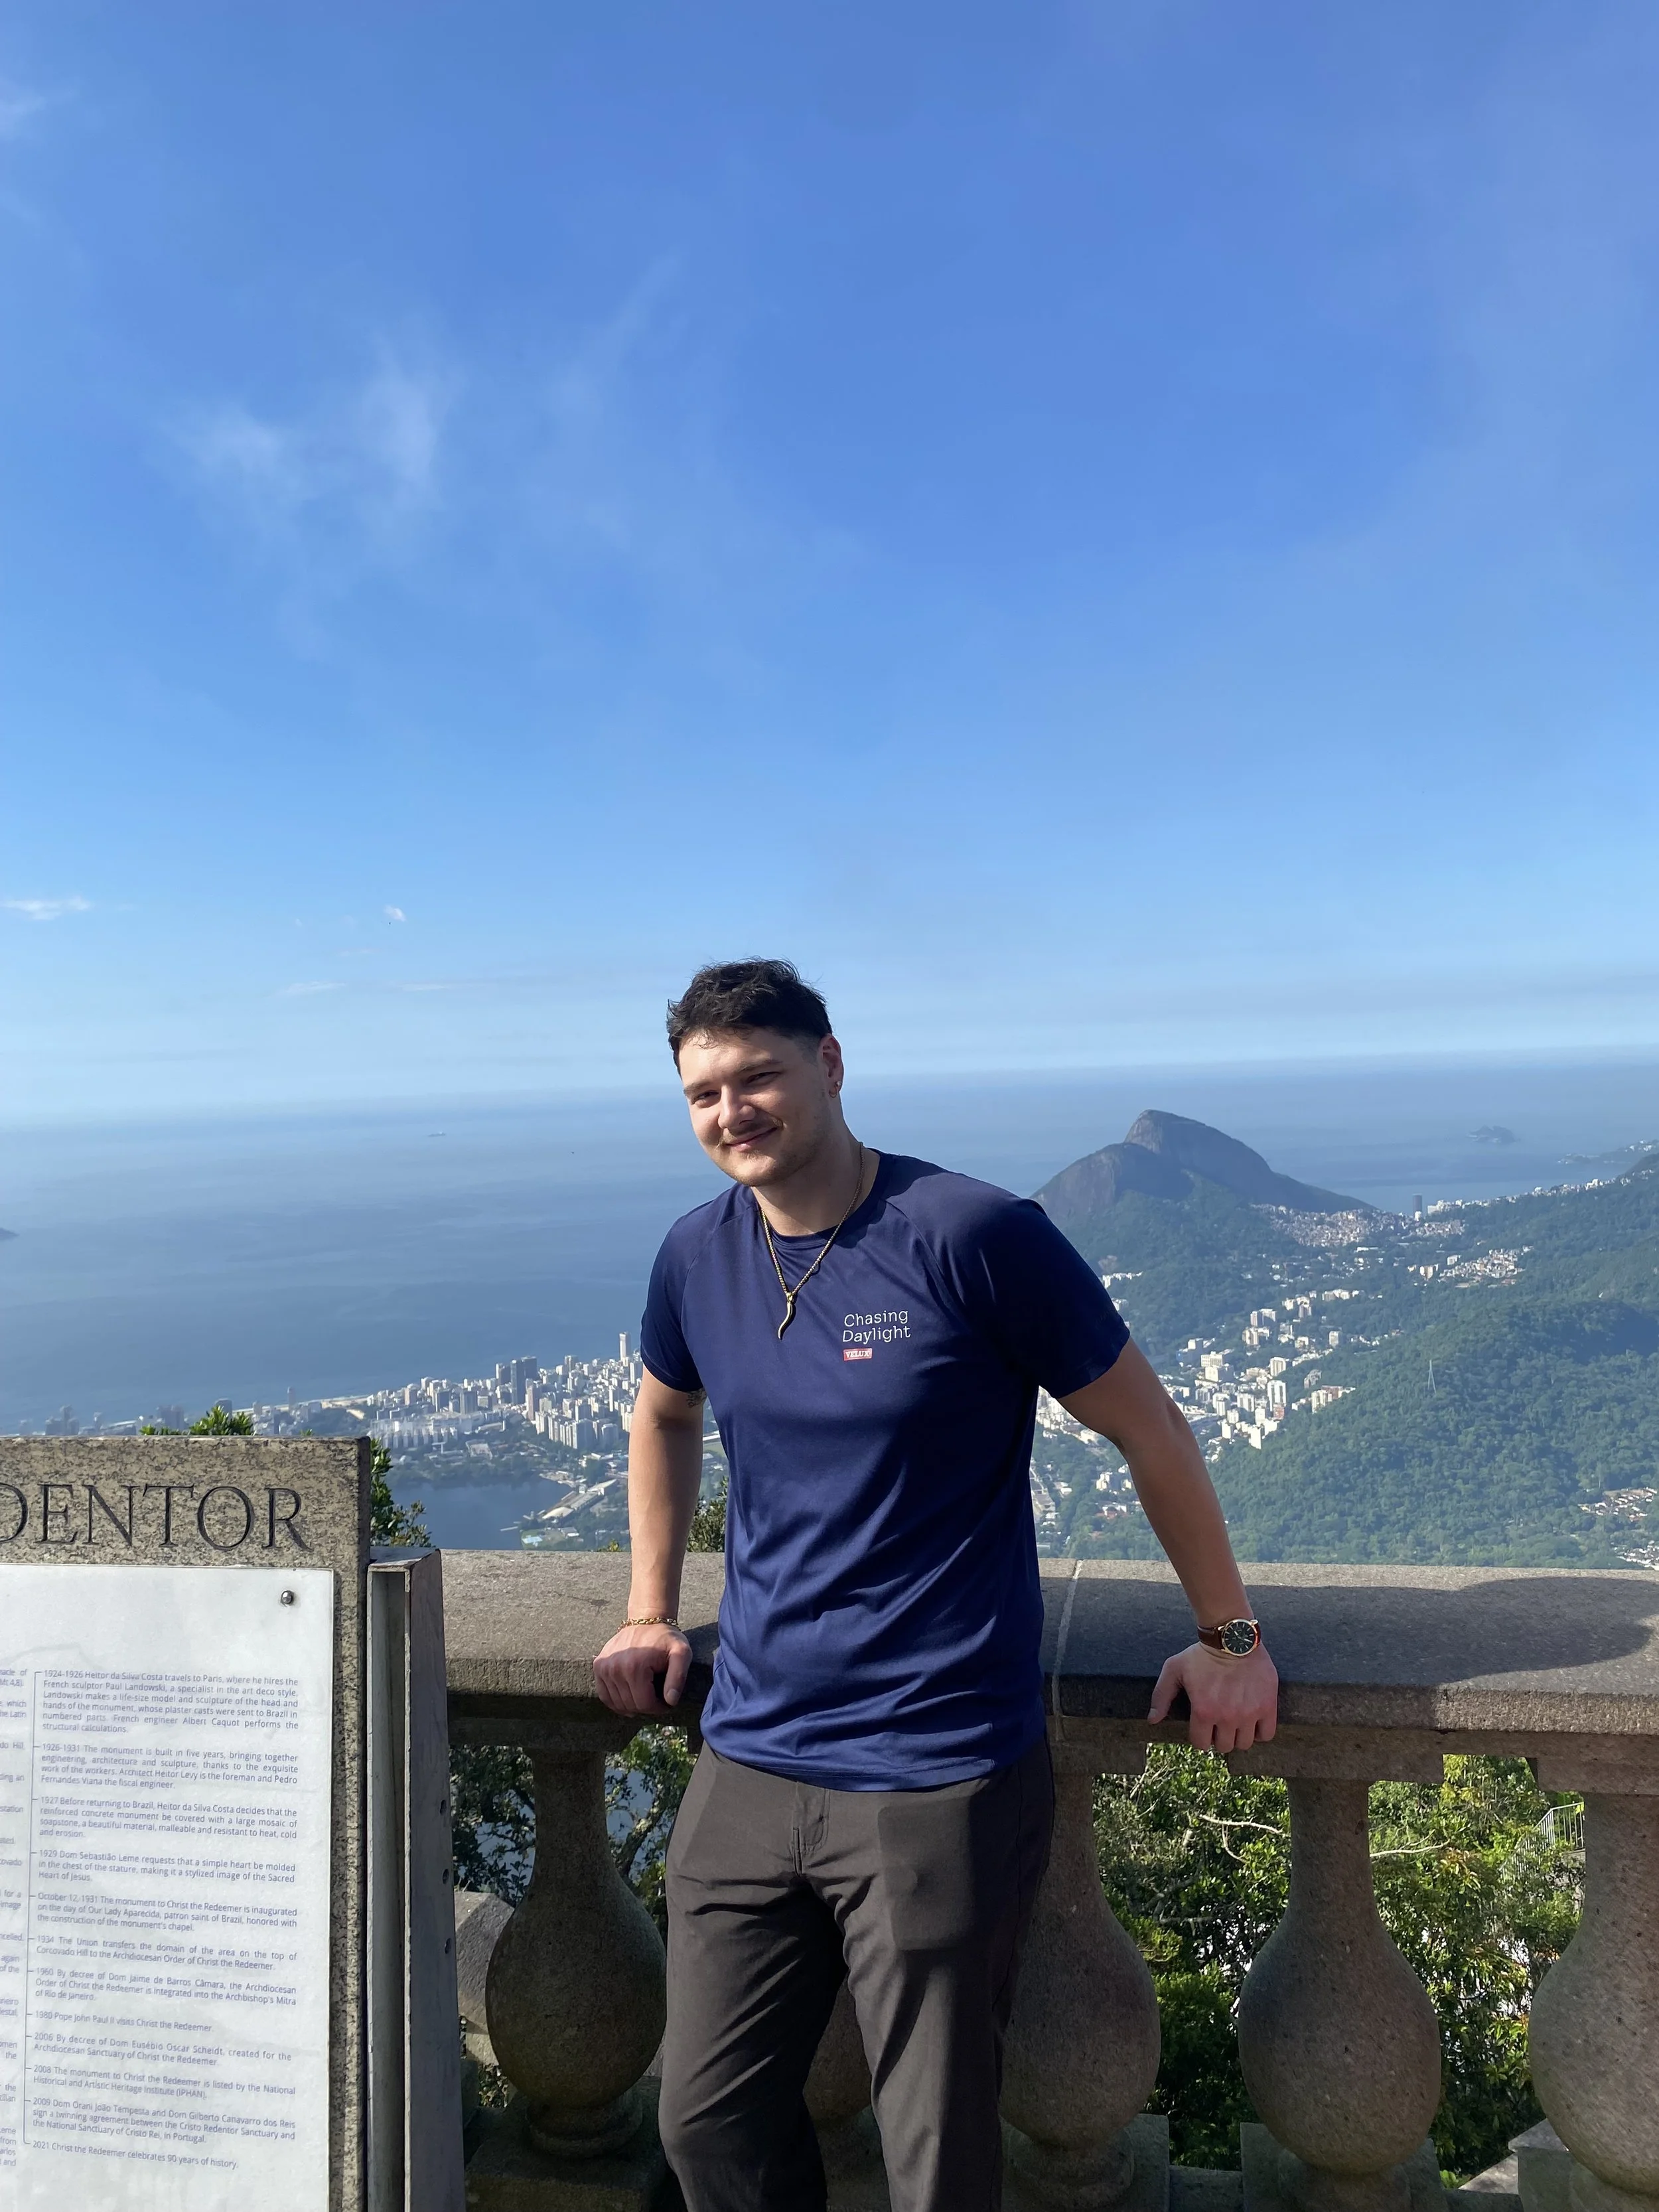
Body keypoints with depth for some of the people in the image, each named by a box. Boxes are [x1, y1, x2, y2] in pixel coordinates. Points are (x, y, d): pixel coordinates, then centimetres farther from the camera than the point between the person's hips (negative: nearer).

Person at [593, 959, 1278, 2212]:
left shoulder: (973, 1235, -14)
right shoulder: (698, 1258, 2)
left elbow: (1148, 1427, -5)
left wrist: (1231, 1637, 2)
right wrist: (651, 1614, 17)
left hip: (942, 1779, -5)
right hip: (748, 1766, 5)